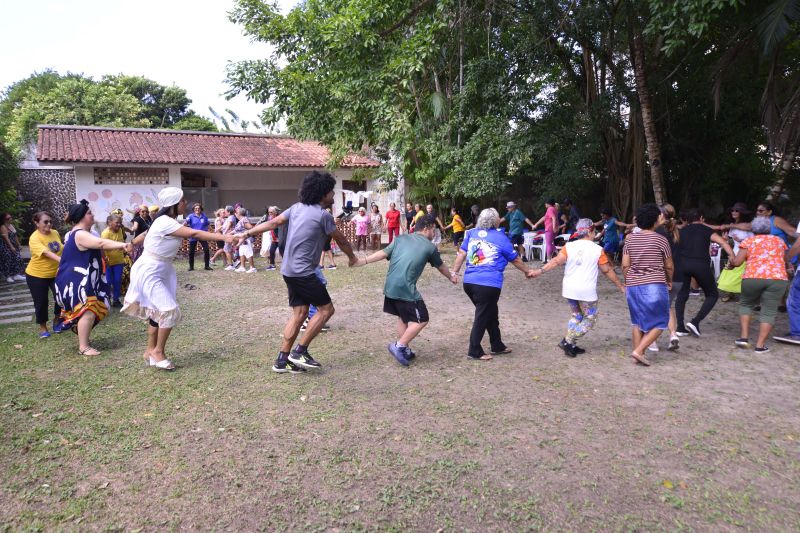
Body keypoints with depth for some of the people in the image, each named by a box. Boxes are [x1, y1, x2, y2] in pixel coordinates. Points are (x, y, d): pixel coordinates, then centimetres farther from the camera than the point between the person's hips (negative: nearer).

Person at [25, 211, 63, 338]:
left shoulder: (55, 233, -2)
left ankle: (57, 320, 25)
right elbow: (46, 253, -36)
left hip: (56, 273, 4)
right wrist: (61, 259, -49)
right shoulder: (34, 238, -21)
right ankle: (43, 327, 22)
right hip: (37, 275, -4)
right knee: (41, 302, 4)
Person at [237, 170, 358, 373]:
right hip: (303, 272, -8)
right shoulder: (323, 215, -11)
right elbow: (341, 239, 0)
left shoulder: (297, 208, 10)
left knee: (300, 313, 11)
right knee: (326, 308, 0)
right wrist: (352, 257, 17)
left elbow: (273, 223, 7)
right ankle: (300, 351, 1)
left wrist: (247, 233, 12)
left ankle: (282, 360, 14)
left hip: (289, 270, 8)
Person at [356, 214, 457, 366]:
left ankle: (405, 350, 27)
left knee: (403, 317, 22)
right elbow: (441, 266, 21)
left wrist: (361, 262, 5)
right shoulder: (429, 247, 5)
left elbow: (383, 253, 4)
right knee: (421, 320, 5)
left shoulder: (400, 239, 14)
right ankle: (399, 346, -1)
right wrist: (451, 277, 39)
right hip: (406, 289, -7)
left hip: (390, 287, 7)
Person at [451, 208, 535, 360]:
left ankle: (497, 346, 32)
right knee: (482, 317, 6)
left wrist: (454, 272, 12)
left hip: (469, 282, 6)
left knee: (491, 314, 21)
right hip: (488, 284, -6)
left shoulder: (472, 233, 11)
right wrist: (527, 271, 25)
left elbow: (461, 253, 6)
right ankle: (474, 351, 14)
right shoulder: (501, 238, 0)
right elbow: (515, 259, 10)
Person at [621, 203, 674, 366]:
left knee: (638, 321, 17)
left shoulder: (630, 239, 4)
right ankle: (639, 351, -5)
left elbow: (625, 265, 3)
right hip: (654, 285, -4)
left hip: (633, 285, 5)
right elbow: (668, 266, 4)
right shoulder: (661, 240, -5)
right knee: (659, 323, 7)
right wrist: (670, 281, 21)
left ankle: (637, 353, 18)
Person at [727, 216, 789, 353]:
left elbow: (737, 262, 1)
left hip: (752, 277, -1)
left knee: (746, 304, 20)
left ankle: (744, 336, 11)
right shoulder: (779, 241, 19)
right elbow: (784, 261, 28)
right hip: (778, 278, 1)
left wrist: (730, 262, 21)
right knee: (769, 312, 6)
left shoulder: (748, 241, 10)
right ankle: (760, 345, 1)